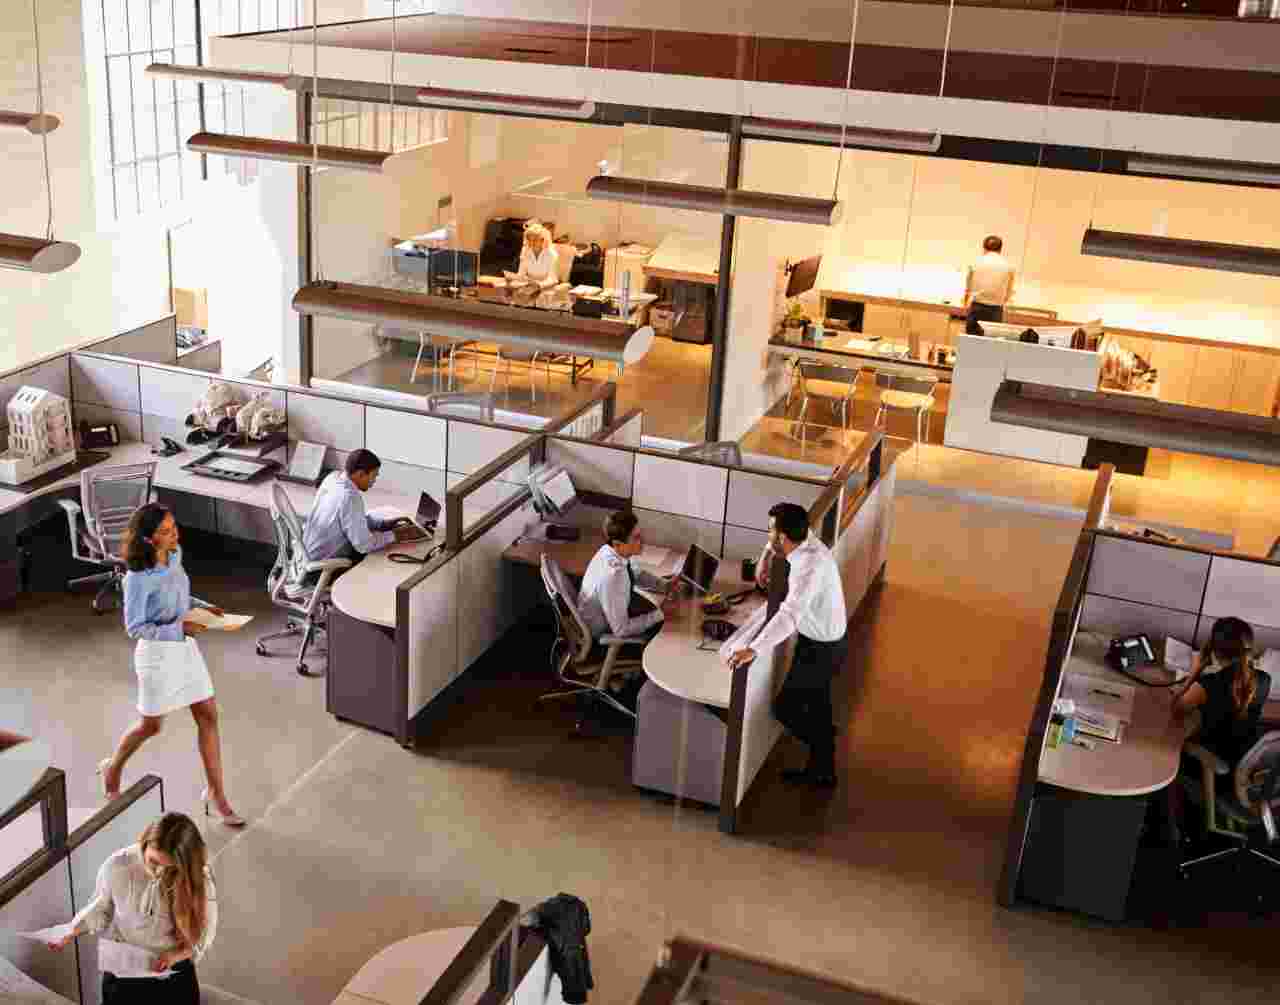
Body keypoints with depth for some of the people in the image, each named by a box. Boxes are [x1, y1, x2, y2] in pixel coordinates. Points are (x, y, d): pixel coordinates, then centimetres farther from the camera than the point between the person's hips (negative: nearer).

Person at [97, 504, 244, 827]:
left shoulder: (174, 555, -2)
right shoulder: (138, 577, -24)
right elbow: (135, 628, -18)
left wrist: (203, 606, -1)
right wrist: (180, 627, -24)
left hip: (185, 648, 6)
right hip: (157, 653, -6)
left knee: (208, 717, 4)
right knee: (151, 726, 12)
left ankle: (216, 792, 14)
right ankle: (113, 768, 42)